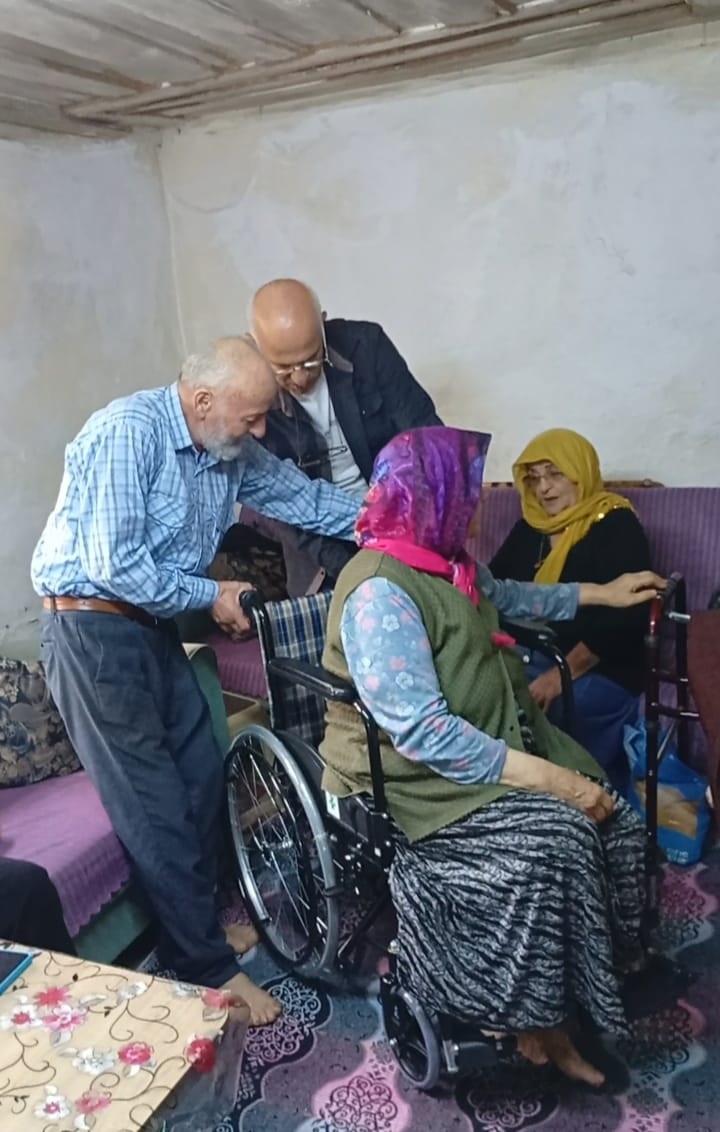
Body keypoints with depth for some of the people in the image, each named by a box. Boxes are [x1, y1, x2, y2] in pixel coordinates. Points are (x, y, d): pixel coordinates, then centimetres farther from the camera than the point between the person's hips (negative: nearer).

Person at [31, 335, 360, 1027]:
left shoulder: (230, 450, 4)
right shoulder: (128, 432, -21)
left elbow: (301, 496, 15)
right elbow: (114, 566, -25)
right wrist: (212, 596, -14)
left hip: (152, 626, 8)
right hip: (92, 628, -8)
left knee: (201, 777, 11)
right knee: (154, 805, -5)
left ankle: (200, 922, 30)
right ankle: (206, 968, 7)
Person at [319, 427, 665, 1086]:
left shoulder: (445, 565, 7)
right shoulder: (379, 593, -23)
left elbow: (507, 596, 29)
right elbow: (425, 735, -28)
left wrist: (605, 594, 33)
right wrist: (550, 778, -26)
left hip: (495, 747, 9)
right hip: (413, 783, -9)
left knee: (613, 823, -9)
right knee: (554, 840, -27)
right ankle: (539, 1027, -5)